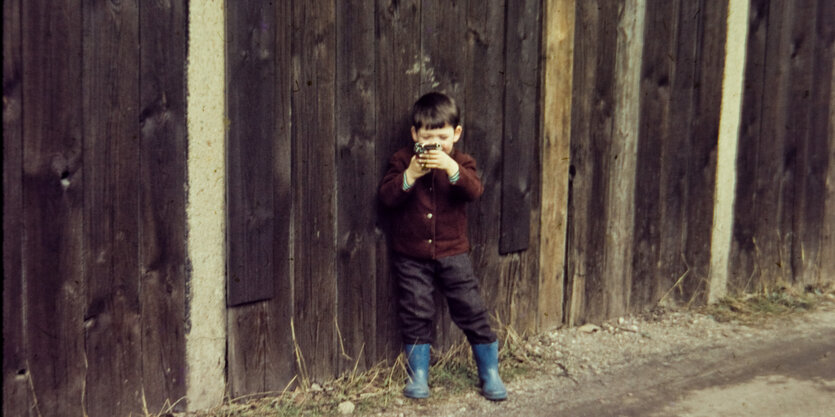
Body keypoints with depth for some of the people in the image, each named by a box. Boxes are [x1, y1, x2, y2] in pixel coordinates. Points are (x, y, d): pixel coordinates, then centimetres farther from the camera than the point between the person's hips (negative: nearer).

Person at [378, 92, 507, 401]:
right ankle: (418, 376, 21)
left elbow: (475, 191, -17)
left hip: (453, 253, 0)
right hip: (411, 256, 0)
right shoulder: (402, 160, -1)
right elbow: (387, 196, -12)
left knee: (472, 311, 2)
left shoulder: (461, 162, 1)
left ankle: (490, 373, 17)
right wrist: (411, 175, -26)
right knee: (415, 315, 6)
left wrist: (452, 169, -32)